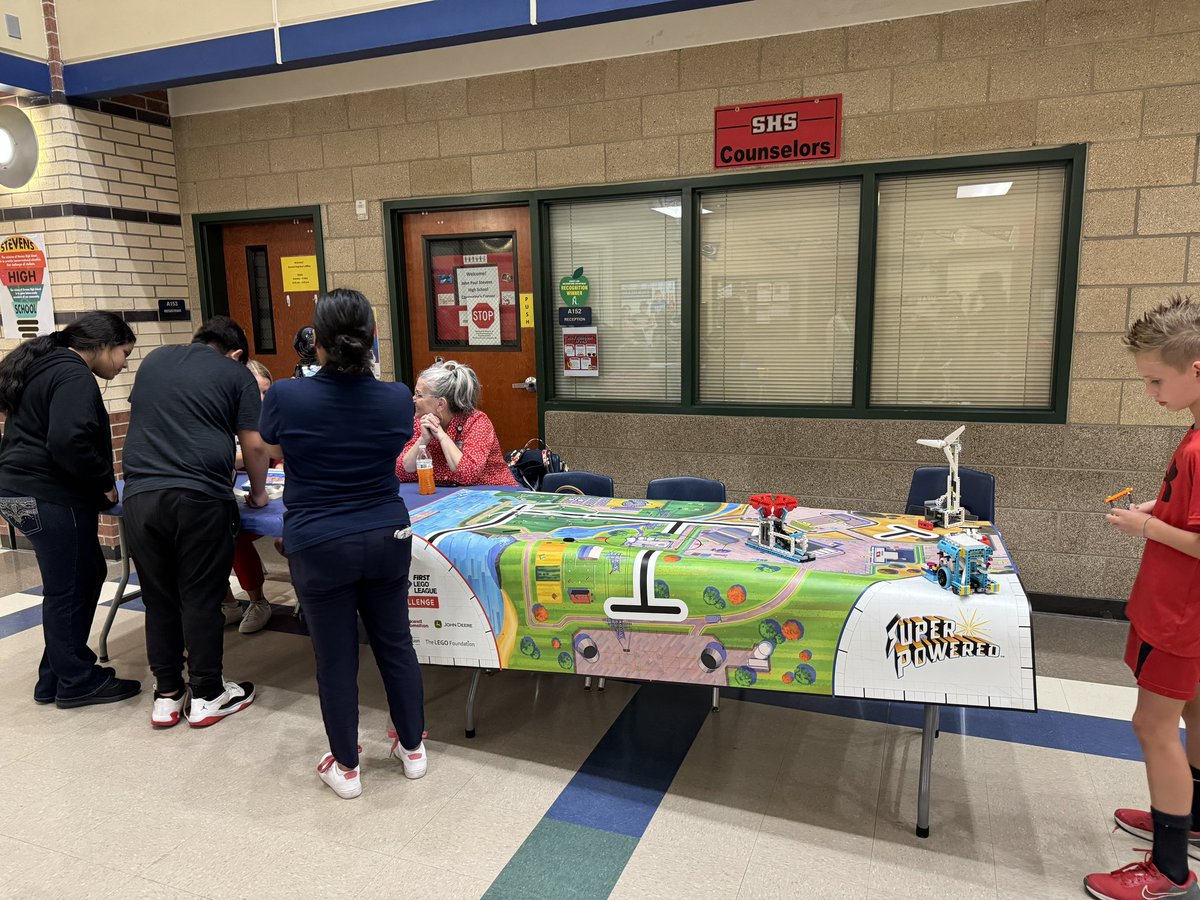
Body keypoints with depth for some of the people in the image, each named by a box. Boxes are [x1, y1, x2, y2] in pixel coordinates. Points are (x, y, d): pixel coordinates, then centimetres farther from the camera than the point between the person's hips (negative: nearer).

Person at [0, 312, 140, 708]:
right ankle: (77, 682, 15)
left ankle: (56, 677, 25)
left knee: (87, 575, 17)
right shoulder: (74, 376, -15)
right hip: (50, 498, -10)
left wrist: (97, 483, 17)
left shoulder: (46, 368, 18)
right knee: (68, 590, 1)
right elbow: (69, 442, -28)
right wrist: (104, 483, -13)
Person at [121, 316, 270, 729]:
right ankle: (206, 695, 17)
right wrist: (258, 493, 17)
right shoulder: (236, 374, 6)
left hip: (140, 494, 4)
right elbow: (254, 445, 2)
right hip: (199, 497, -4)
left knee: (158, 598, 13)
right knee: (201, 598, 6)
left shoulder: (153, 360, 20)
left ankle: (166, 695, 24)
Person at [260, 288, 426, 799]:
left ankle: (346, 767, 28)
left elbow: (273, 451, 7)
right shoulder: (397, 399, -9)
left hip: (318, 547, -2)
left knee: (335, 658, 11)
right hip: (386, 540, 2)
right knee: (395, 644, 17)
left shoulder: (286, 397, -15)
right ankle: (412, 749, 33)